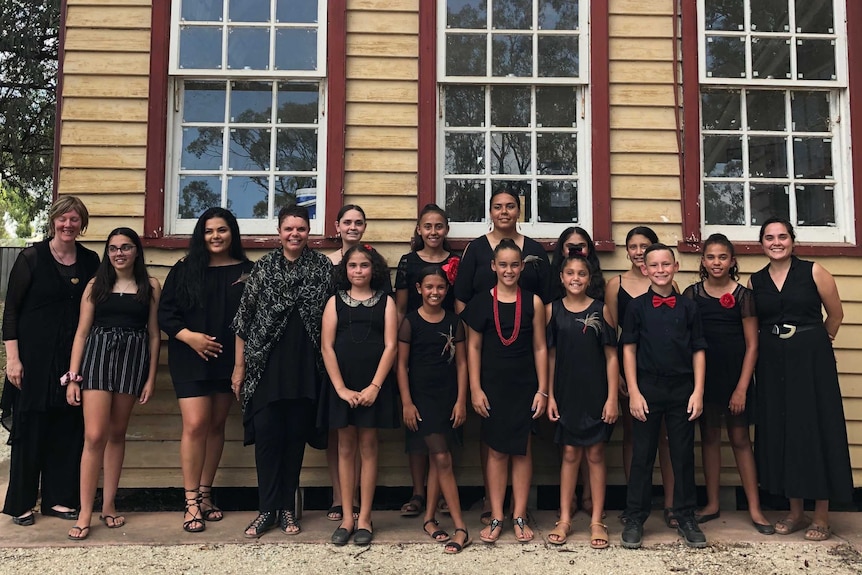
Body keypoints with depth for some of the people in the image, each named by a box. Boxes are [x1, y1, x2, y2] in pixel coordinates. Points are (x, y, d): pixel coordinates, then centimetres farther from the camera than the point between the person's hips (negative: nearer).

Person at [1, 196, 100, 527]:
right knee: (30, 427, 3)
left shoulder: (90, 261, 6)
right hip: (35, 357, -3)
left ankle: (59, 498, 18)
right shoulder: (32, 258, -4)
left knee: (69, 428, 6)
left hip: (74, 358, 3)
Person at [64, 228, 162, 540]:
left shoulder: (150, 286, 5)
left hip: (134, 359, 1)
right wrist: (72, 376, -1)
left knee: (117, 433, 9)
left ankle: (109, 504, 21)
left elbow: (154, 334, 5)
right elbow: (82, 332, 4)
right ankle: (85, 513, 0)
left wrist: (151, 378, 2)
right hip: (97, 355, 0)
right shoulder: (96, 285, 6)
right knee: (94, 436, -8)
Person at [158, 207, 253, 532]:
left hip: (228, 359, 2)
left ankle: (205, 494, 20)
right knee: (195, 425, -9)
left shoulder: (246, 272, 5)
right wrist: (189, 336, -14)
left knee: (216, 425, 8)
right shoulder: (184, 270, 4)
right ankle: (191, 502, 0)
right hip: (191, 359, -2)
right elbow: (165, 312, 1)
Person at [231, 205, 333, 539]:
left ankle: (287, 509, 19)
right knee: (266, 434, -2)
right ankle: (267, 509, 11)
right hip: (266, 364, 0)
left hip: (306, 366, 1)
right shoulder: (264, 267, 4)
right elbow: (244, 318, 5)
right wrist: (239, 366, 3)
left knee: (296, 436, 7)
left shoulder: (323, 267, 4)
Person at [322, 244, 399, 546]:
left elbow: (390, 346, -3)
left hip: (374, 386, -1)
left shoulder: (386, 302, 4)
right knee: (346, 447, 7)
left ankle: (364, 518, 12)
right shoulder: (335, 301, 6)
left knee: (368, 446, 4)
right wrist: (341, 388, -8)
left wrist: (374, 386, -11)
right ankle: (347, 517, 15)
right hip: (342, 385, 1)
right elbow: (327, 346, 0)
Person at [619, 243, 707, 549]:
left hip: (683, 390, 1)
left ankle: (686, 517, 22)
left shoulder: (688, 307, 4)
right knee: (642, 455, 6)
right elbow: (629, 349, 0)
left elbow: (698, 351, 5)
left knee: (683, 455, 9)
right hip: (647, 389, -1)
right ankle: (635, 519, 15)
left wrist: (698, 391, -2)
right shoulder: (637, 306, 1)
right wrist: (633, 392, -6)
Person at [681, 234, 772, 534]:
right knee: (709, 437, 9)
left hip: (736, 374, -2)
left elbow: (752, 345, -4)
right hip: (704, 373, 2)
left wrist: (742, 388, -9)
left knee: (740, 438, 3)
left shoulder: (743, 295, -3)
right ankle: (712, 504, 19)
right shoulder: (692, 294, 1)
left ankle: (755, 508, 12)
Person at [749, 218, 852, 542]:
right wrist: (777, 345, 5)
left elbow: (835, 314, 5)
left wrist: (816, 344, 11)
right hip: (772, 365, 3)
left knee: (816, 429, 0)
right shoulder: (755, 282, 5)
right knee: (781, 432, 6)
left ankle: (821, 517, 10)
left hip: (811, 360, -3)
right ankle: (795, 512, 19)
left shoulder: (813, 272, -2)